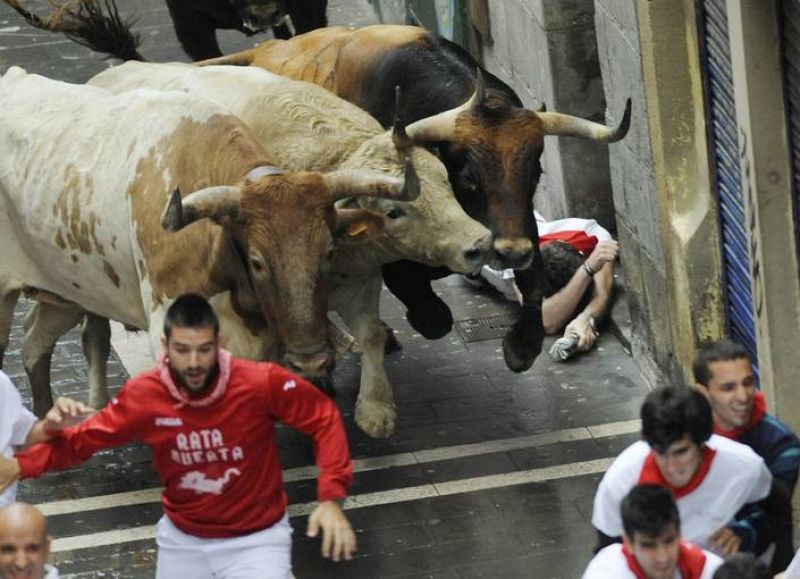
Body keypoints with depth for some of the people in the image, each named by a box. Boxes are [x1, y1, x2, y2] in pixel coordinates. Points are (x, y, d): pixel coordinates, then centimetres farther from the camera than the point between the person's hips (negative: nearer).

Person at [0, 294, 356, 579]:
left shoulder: (262, 383, -21)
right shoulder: (143, 396, -13)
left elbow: (324, 419, -11)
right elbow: (83, 438, -4)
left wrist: (330, 498, -20)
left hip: (254, 540, -3)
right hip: (183, 539, 3)